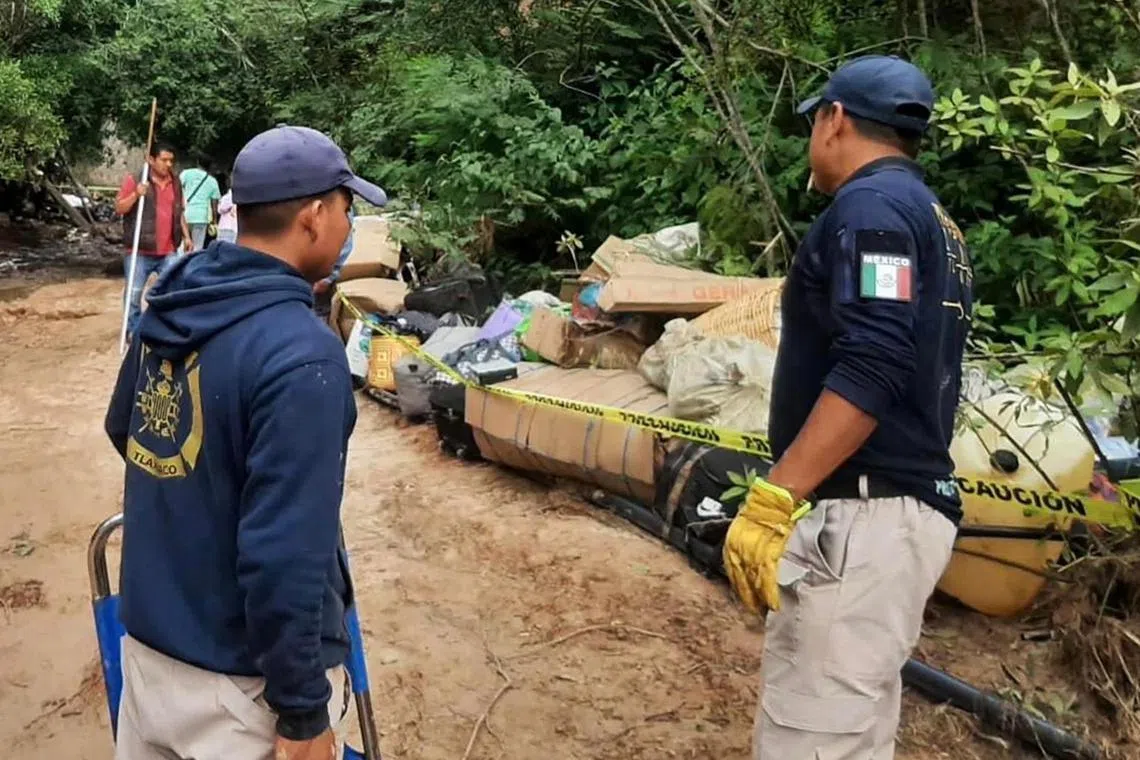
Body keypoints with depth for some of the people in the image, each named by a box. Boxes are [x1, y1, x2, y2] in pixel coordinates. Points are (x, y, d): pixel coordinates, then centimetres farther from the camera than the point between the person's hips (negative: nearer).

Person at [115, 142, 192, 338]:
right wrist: (135, 195, -20)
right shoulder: (134, 180, -4)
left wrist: (186, 236, 17)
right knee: (133, 294, 2)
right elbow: (119, 208, -5)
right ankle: (134, 332, 14)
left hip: (168, 252, 4)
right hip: (140, 252, -4)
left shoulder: (175, 183, 12)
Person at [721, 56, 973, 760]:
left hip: (863, 515, -10)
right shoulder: (935, 219, 20)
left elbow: (870, 370, -23)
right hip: (910, 506, 10)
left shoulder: (870, 204, -10)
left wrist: (772, 499, -25)